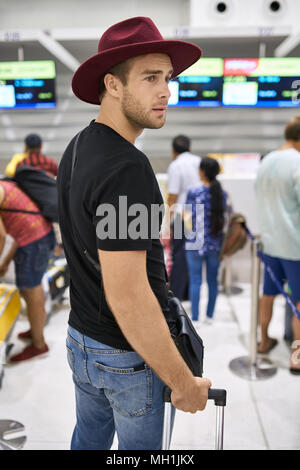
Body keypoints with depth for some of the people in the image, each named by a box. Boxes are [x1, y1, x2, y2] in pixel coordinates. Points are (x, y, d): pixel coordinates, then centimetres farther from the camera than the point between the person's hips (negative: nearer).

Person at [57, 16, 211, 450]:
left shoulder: (76, 149, 2)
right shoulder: (127, 168, -28)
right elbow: (126, 295, -30)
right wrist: (185, 384, -20)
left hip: (81, 337, 8)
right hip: (127, 355, -8)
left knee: (89, 437, 28)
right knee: (139, 445, 19)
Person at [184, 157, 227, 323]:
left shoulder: (194, 193, -10)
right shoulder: (223, 194, 2)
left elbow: (186, 216, -5)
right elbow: (225, 218, 6)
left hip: (196, 243, -4)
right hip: (216, 243, 4)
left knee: (195, 280, 4)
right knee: (213, 280, 13)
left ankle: (195, 317, 8)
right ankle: (210, 315, 23)